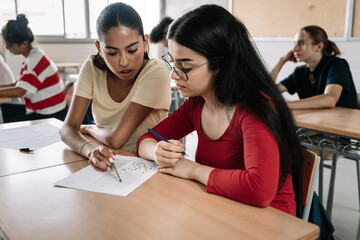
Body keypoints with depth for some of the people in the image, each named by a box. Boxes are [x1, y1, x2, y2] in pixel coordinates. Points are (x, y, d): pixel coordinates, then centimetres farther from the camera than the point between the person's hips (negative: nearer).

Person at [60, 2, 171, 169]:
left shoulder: (156, 72, -18)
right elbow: (68, 128, -10)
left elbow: (115, 139, -20)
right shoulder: (92, 67, -6)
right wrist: (90, 149, -30)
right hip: (107, 162, 3)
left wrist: (89, 129, -2)